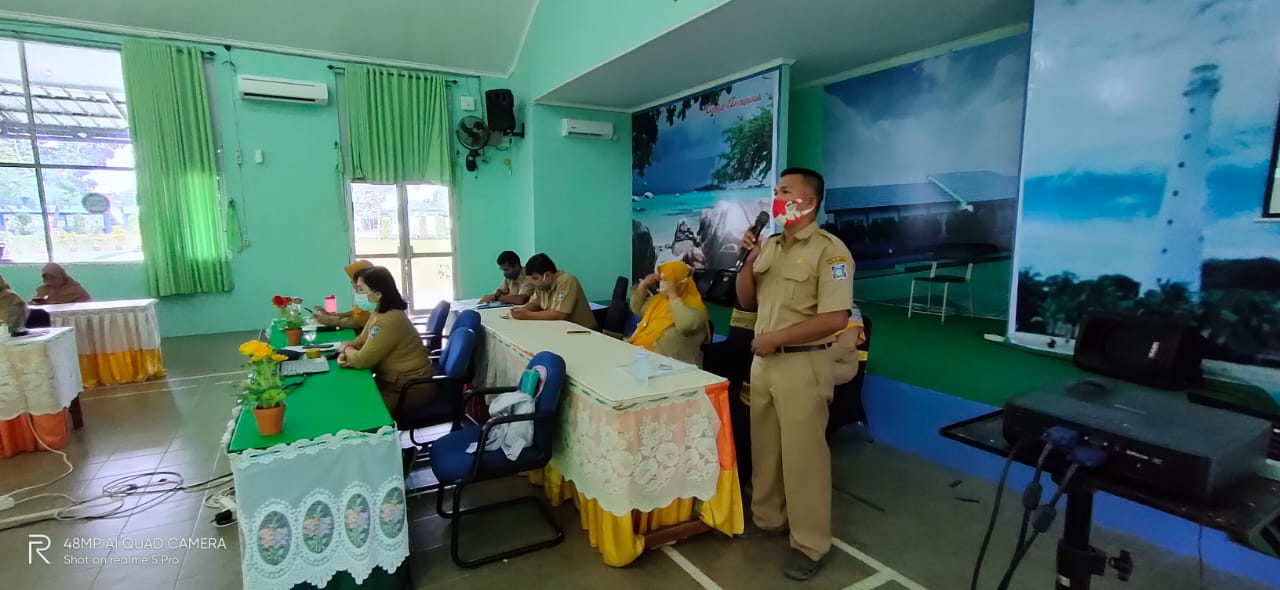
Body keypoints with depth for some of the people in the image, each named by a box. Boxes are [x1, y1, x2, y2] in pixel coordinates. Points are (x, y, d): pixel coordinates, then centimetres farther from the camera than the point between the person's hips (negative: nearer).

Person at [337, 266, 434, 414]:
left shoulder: (389, 320, -27)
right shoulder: (380, 311, 5)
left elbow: (362, 360, -20)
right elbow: (362, 342, 15)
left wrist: (346, 348, 0)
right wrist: (347, 353, -6)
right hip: (394, 380, 9)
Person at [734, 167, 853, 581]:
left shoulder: (830, 250, -12)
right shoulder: (770, 245, 10)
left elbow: (835, 318, -19)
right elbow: (747, 302, 14)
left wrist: (775, 337, -17)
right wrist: (749, 261, -2)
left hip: (803, 363, -7)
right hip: (763, 360, 7)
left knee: (802, 453, 3)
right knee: (764, 445, 17)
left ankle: (810, 544, 18)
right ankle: (767, 516, 35)